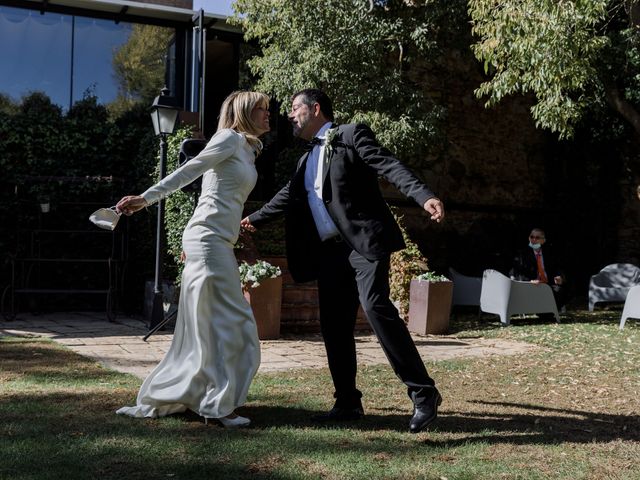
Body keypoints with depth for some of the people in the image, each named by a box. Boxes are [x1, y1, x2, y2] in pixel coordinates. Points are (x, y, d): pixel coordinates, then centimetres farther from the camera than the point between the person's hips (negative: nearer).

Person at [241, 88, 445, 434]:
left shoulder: (352, 135, 0)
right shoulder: (307, 160, 22)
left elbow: (389, 166, -11)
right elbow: (289, 195, 36)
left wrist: (424, 197, -26)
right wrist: (255, 219, 47)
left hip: (364, 240, -8)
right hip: (330, 250, 8)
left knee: (375, 306, -23)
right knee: (334, 326, 5)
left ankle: (423, 393, -18)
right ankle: (348, 403, 16)